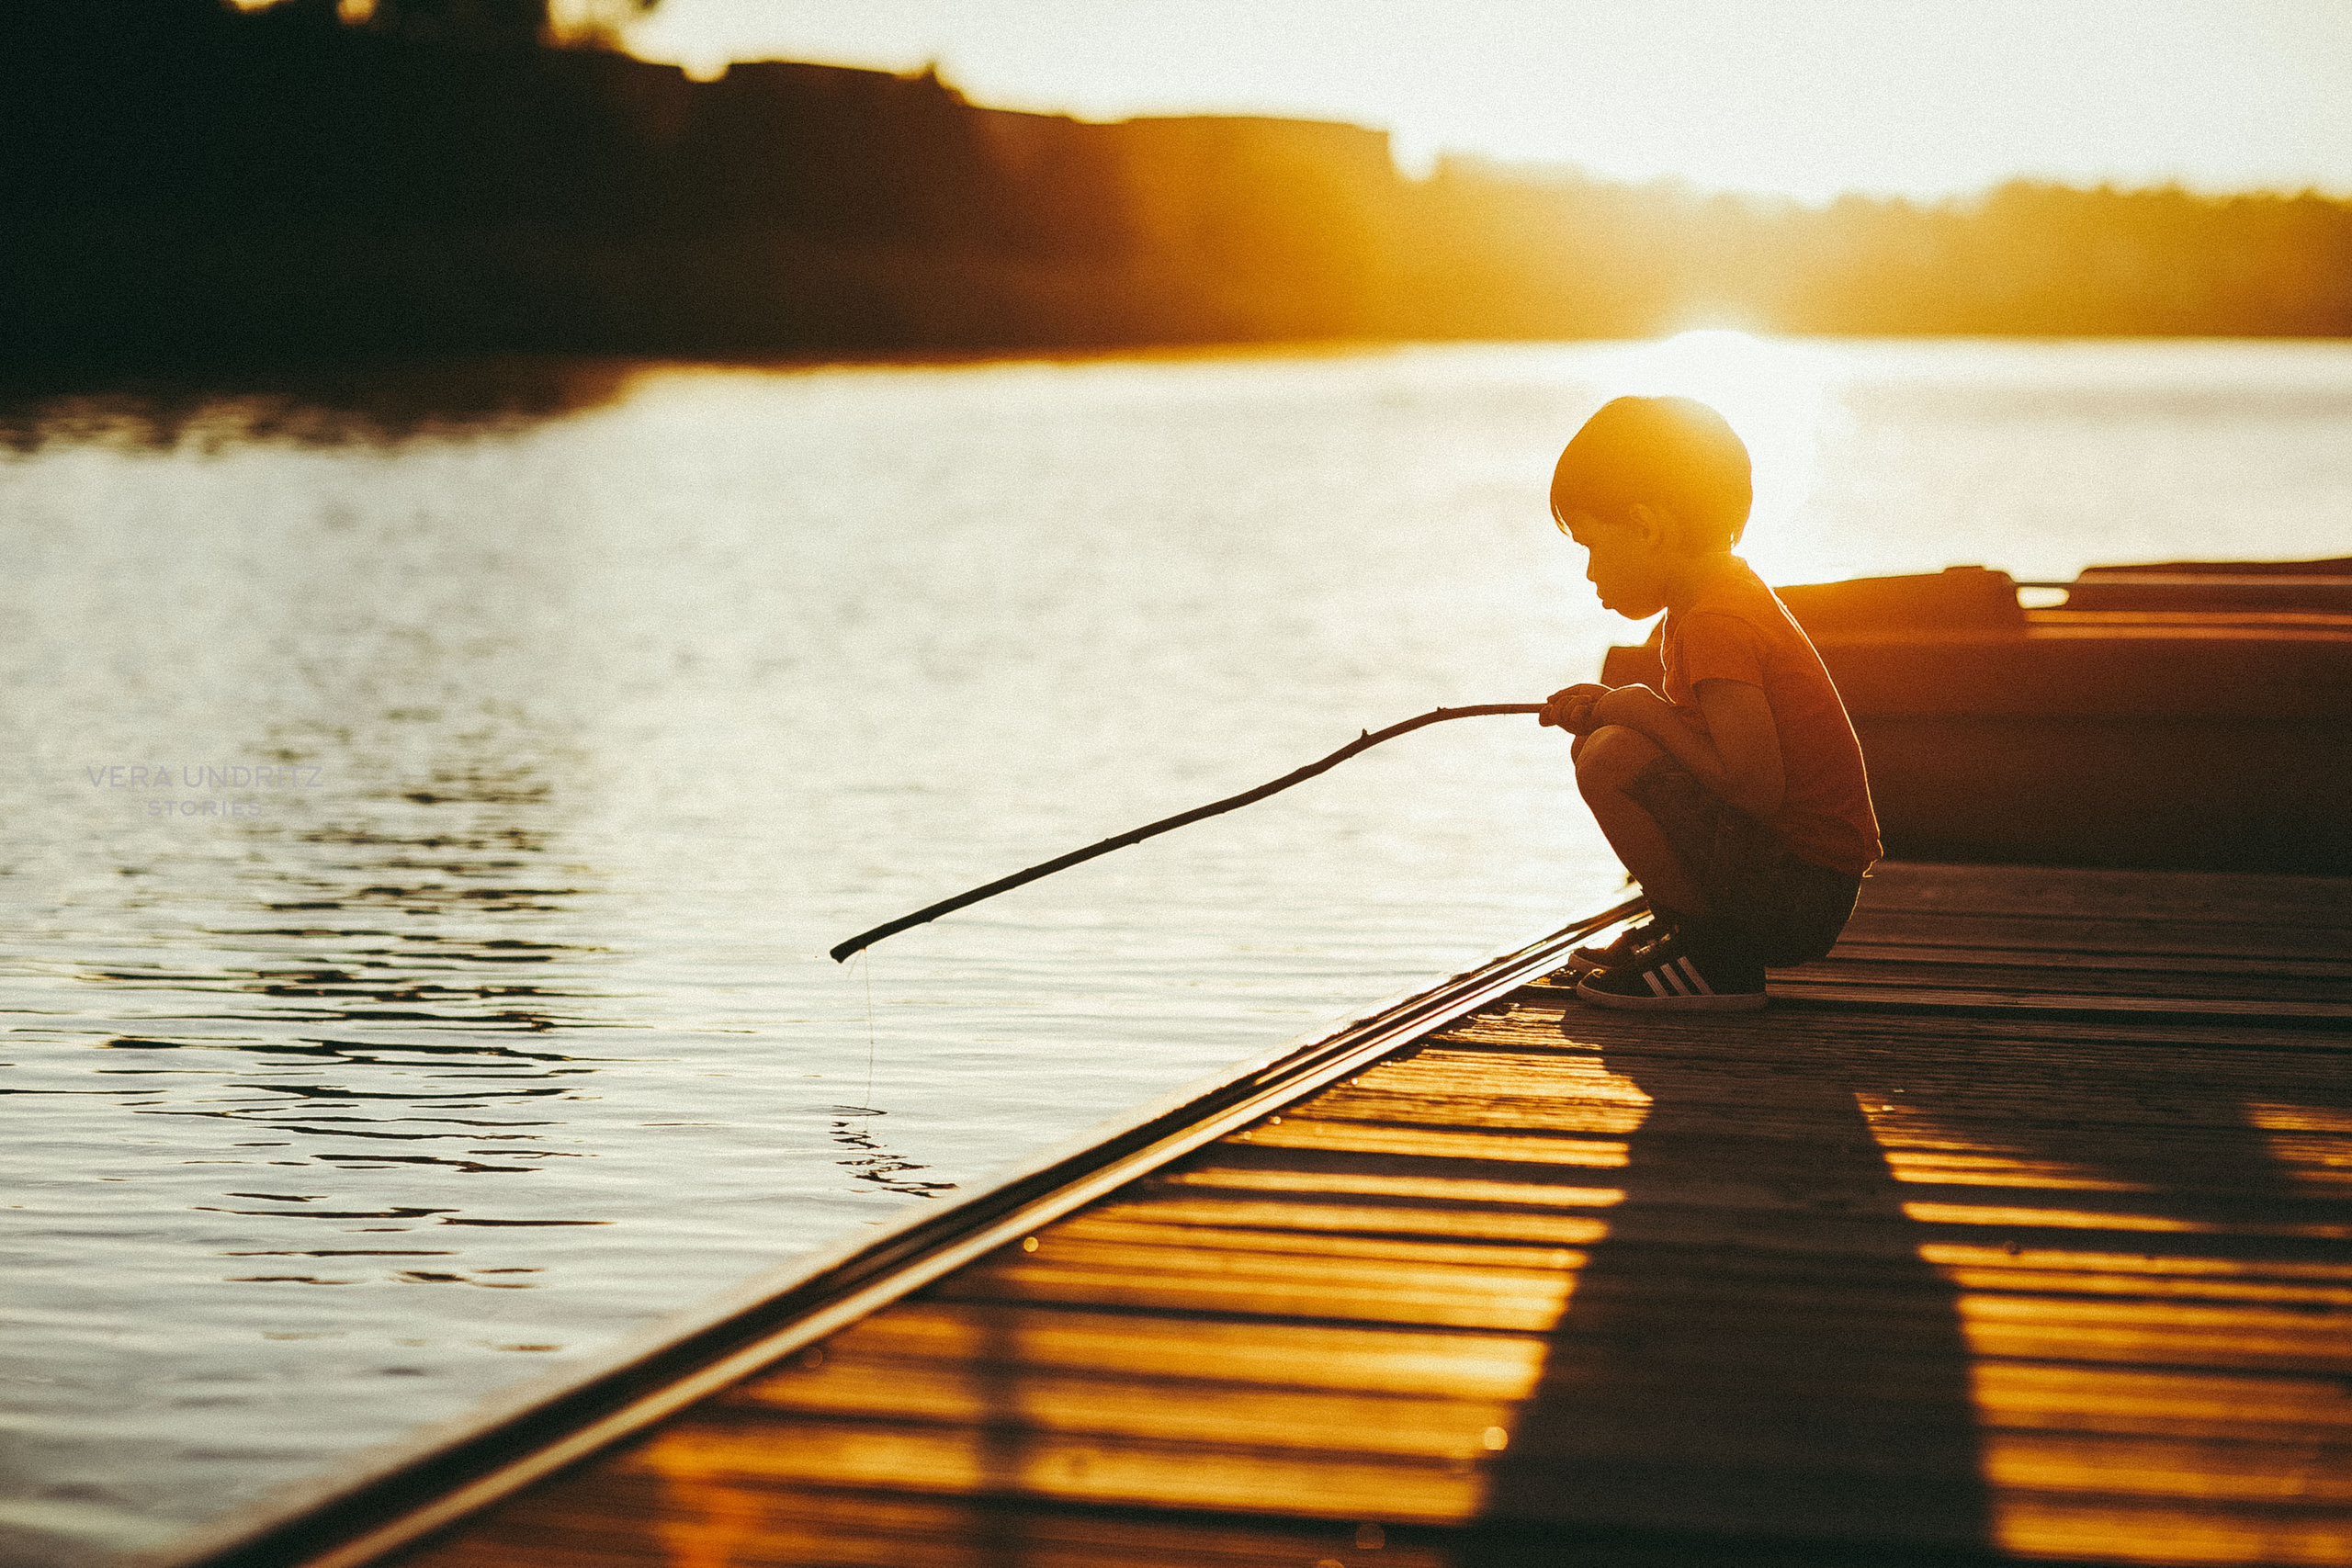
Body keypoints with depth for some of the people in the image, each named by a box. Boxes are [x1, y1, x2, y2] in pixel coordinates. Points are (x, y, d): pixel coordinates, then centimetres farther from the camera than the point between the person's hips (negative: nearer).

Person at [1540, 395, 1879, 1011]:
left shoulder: (1717, 623, -21)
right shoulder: (1729, 589, 12)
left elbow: (1757, 788, -29)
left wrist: (1648, 713, -16)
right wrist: (1611, 709, 7)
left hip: (1805, 895, -10)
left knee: (1610, 760, -25)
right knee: (1598, 745, 17)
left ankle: (1715, 958, -12)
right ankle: (1680, 924, 23)